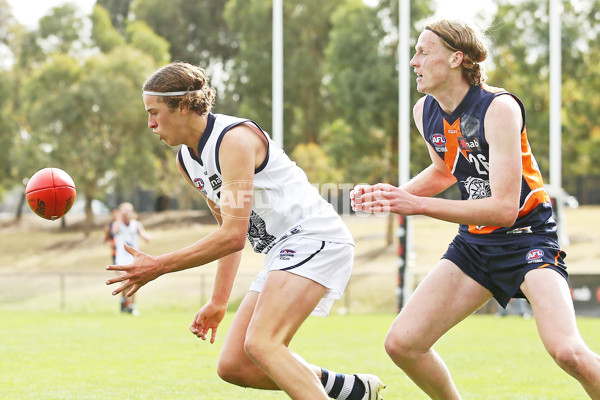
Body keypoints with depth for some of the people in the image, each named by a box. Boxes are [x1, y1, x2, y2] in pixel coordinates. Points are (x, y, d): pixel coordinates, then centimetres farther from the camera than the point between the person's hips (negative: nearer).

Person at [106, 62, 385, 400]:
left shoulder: (234, 139, -18)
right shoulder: (186, 160, 11)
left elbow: (234, 235, -22)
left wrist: (159, 266, -19)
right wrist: (219, 301, 20)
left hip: (315, 238, -10)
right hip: (282, 252, 10)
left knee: (261, 343, -28)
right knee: (233, 366, 2)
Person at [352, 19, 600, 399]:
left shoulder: (499, 107, -22)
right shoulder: (424, 111, 0)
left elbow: (505, 208, -28)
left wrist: (418, 205, -30)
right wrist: (393, 194, 7)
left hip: (527, 236, -7)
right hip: (474, 243, 7)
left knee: (567, 351, -28)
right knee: (402, 343, -3)